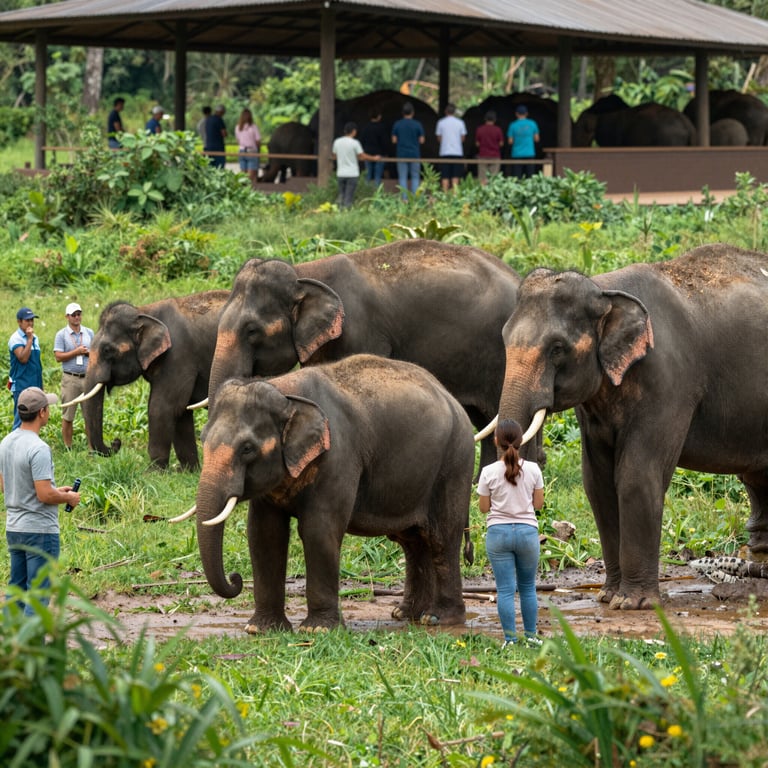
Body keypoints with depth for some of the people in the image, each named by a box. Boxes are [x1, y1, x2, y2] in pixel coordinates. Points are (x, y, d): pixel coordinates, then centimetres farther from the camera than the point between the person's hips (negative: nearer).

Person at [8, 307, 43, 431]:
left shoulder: (35, 338, 13)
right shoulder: (16, 339, -10)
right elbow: (23, 358, -22)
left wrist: (40, 386, 20)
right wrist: (29, 339, -19)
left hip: (35, 386, 7)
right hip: (21, 386, -7)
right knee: (20, 421, -8)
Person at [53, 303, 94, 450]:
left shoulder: (89, 333, 12)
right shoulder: (62, 335, 1)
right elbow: (58, 356, -7)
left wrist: (88, 352, -7)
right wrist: (76, 352, -11)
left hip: (88, 377, 3)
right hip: (70, 378, -3)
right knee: (68, 416, -1)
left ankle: (92, 447, 4)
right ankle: (67, 448, 5)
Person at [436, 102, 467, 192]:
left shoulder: (441, 122, 0)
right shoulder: (460, 122, 1)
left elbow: (439, 137, 4)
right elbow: (463, 138, 5)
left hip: (445, 152, 0)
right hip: (457, 152, 0)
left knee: (445, 176, 2)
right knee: (455, 176, 4)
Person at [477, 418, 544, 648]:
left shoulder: (489, 472, -8)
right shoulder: (532, 470, -5)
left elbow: (484, 507, -1)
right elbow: (539, 503, 2)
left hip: (498, 532, -1)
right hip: (527, 531, 1)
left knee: (505, 589, 2)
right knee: (528, 587, 15)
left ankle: (510, 638, 1)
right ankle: (531, 635, 18)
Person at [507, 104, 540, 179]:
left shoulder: (513, 125, -4)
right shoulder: (532, 124, 1)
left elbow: (510, 141, -2)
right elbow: (536, 139, 6)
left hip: (517, 155, -1)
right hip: (530, 154, 1)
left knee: (517, 178, 0)